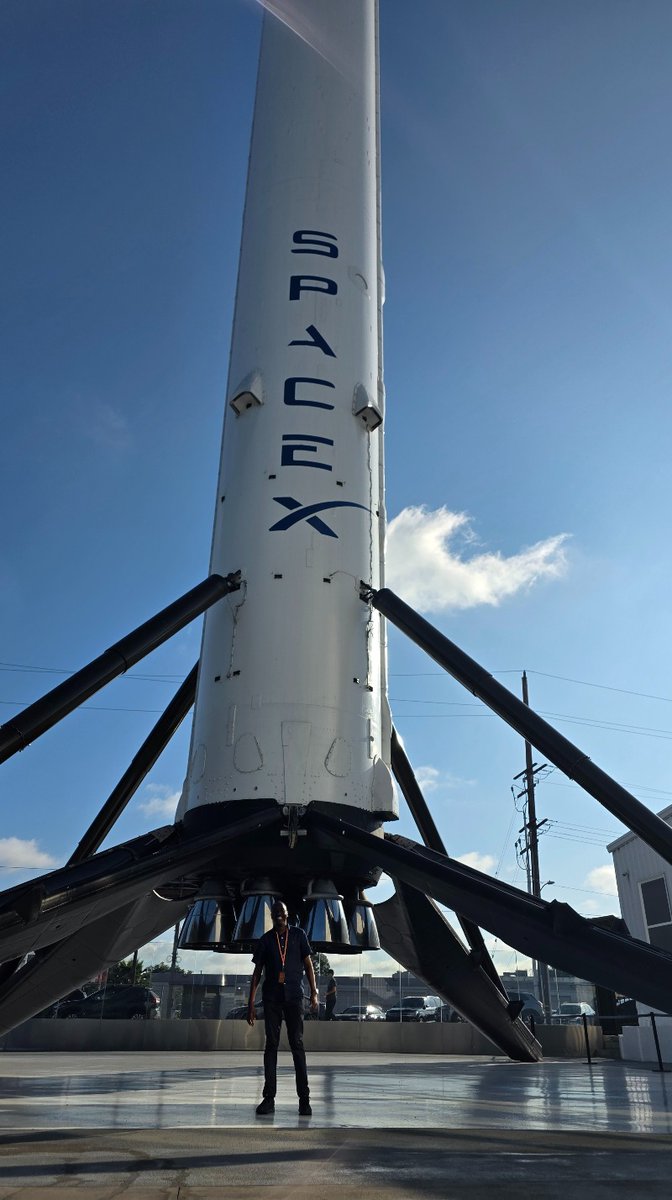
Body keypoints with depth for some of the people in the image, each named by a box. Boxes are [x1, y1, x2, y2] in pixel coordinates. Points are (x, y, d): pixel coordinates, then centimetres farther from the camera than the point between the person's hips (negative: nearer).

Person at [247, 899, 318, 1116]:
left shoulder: (298, 935, 5)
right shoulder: (265, 940, 7)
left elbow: (308, 964, 7)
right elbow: (257, 972, 9)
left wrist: (314, 993, -1)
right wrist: (251, 1003, 5)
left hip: (293, 996, -1)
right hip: (271, 998, 1)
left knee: (297, 1044, -3)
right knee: (271, 1045, 1)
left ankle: (304, 1098, 1)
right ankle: (269, 1098, 6)